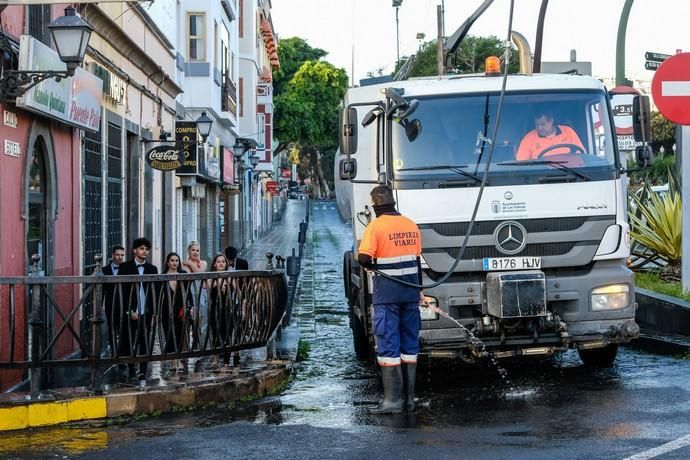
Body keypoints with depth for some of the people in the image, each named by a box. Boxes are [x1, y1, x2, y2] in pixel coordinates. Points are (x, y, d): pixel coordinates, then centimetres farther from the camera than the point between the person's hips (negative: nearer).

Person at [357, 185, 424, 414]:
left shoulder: (376, 226, -11)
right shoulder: (411, 225, 9)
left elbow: (364, 258, -19)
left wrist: (370, 265, 4)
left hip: (386, 292, -6)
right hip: (410, 291, 6)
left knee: (388, 345, -3)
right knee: (410, 344, 12)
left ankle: (392, 399, -4)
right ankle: (409, 397, 16)